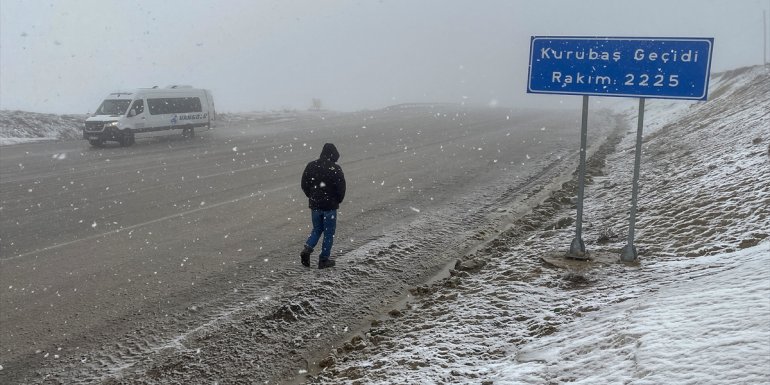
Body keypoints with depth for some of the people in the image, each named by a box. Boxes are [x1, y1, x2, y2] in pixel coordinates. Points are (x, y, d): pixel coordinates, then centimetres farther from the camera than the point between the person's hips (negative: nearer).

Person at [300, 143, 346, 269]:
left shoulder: (311, 166, 1)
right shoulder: (335, 168, -13)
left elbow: (304, 184, 6)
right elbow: (341, 187, -12)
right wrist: (338, 200, 6)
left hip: (314, 204, 4)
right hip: (330, 205, -4)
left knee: (317, 229, 20)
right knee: (329, 232, 8)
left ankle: (307, 248, -3)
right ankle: (324, 259, 11)